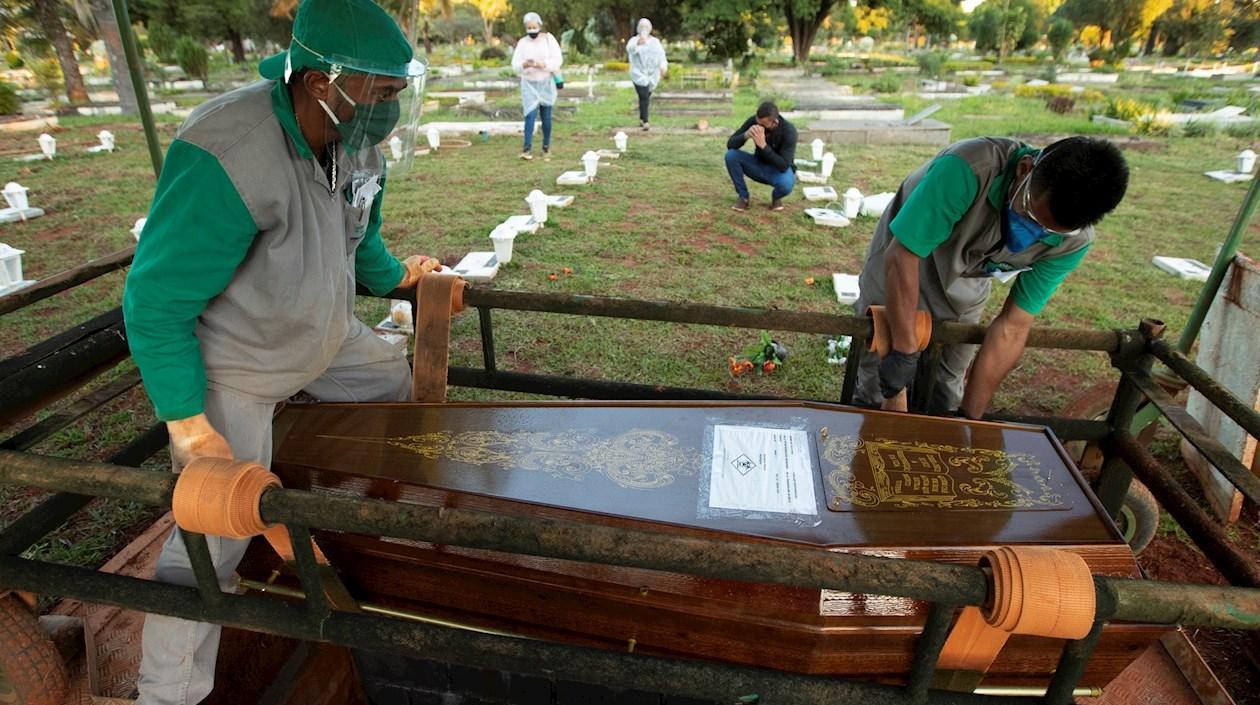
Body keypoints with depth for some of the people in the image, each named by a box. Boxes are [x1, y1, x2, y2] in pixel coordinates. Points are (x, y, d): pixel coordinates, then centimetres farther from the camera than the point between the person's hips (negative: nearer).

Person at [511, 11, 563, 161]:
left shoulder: (549, 39, -3)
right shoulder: (522, 43, 0)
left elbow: (558, 60, -10)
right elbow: (515, 65, -6)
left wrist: (542, 64, -24)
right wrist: (524, 64, -28)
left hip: (546, 83, 0)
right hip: (529, 84, 0)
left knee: (546, 117, 6)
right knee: (530, 114, -14)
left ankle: (546, 148, 21)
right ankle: (527, 149, -15)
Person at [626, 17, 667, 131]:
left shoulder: (655, 41, 11)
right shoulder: (634, 40, -1)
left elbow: (661, 53, -4)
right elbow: (629, 48, -25)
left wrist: (663, 65, -26)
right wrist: (638, 43, -49)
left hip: (652, 73, 4)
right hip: (639, 73, -4)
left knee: (646, 96, 14)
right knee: (644, 97, -16)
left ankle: (641, 119, 33)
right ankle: (645, 122, -17)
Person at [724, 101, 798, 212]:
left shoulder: (788, 130, -28)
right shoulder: (753, 121, -17)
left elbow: (783, 166, -33)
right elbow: (730, 144, -17)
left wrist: (763, 145, -42)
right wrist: (746, 135, -37)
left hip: (780, 171, -4)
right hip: (759, 166, 4)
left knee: (785, 184, -39)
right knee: (731, 155, -23)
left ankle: (776, 197, 0)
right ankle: (743, 197, -5)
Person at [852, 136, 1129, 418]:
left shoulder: (1074, 239, -23)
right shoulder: (968, 169, -39)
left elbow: (1013, 328, -18)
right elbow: (901, 257, -34)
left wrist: (969, 415, -18)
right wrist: (904, 351, -32)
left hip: (965, 291, 3)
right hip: (898, 272, -3)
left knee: (947, 394, 7)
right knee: (876, 390, 1)